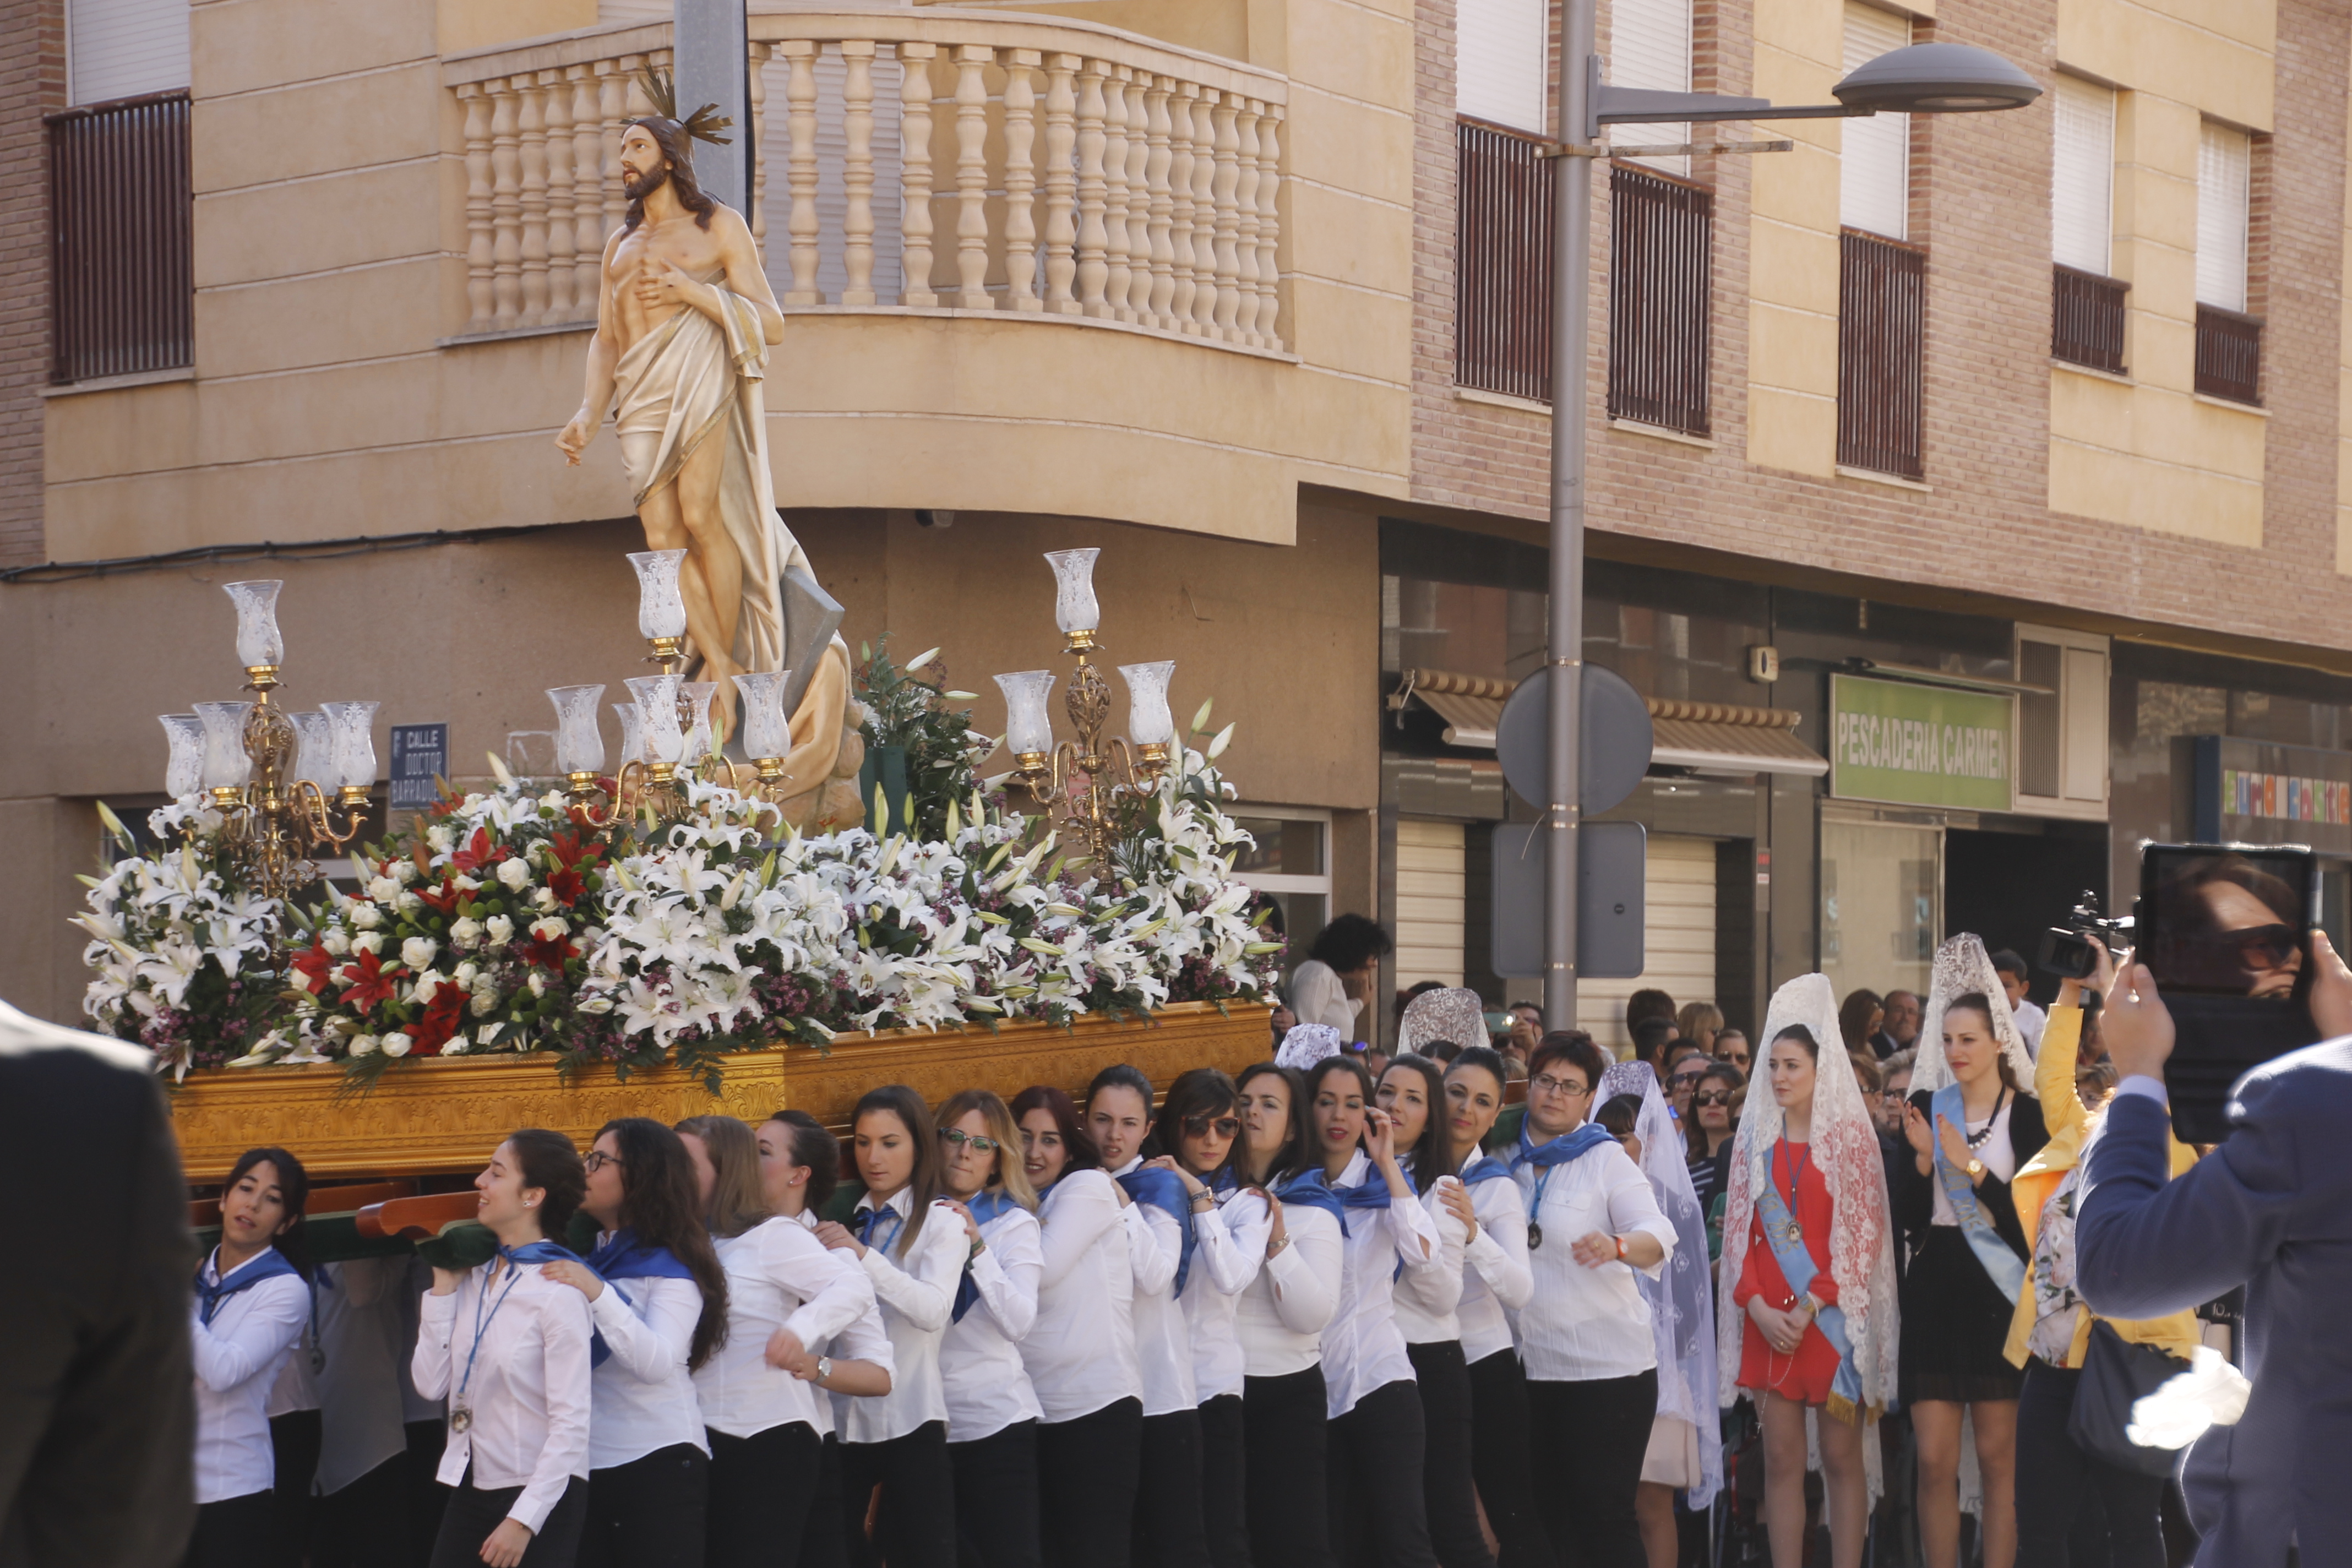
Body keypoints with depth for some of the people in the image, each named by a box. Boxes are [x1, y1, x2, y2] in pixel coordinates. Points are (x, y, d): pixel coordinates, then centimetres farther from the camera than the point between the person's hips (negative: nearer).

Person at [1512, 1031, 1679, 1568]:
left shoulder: (1607, 1159, -5)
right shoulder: (1509, 1161, 9)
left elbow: (1660, 1234, -19)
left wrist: (1618, 1246, -39)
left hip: (1608, 1367, -5)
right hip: (1530, 1368, 5)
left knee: (1603, 1518, -4)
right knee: (1546, 1518, 12)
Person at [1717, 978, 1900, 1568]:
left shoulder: (1850, 1133, -2)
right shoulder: (1757, 1135, 9)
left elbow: (1863, 1232, -6)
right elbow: (1740, 1228, 8)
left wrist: (1813, 1306, -13)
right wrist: (1757, 1305, -6)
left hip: (1834, 1315, -4)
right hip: (1769, 1320, 4)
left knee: (1842, 1457, 1)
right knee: (1781, 1459, 5)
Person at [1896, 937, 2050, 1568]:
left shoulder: (2025, 1114, -2)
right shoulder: (1927, 1108, 7)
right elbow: (1908, 1217, 4)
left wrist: (1973, 1168, -17)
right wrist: (1923, 1158, -11)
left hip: (1998, 1291, -3)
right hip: (1935, 1290, 3)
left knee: (1998, 1457, 3)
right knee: (1935, 1461, 0)